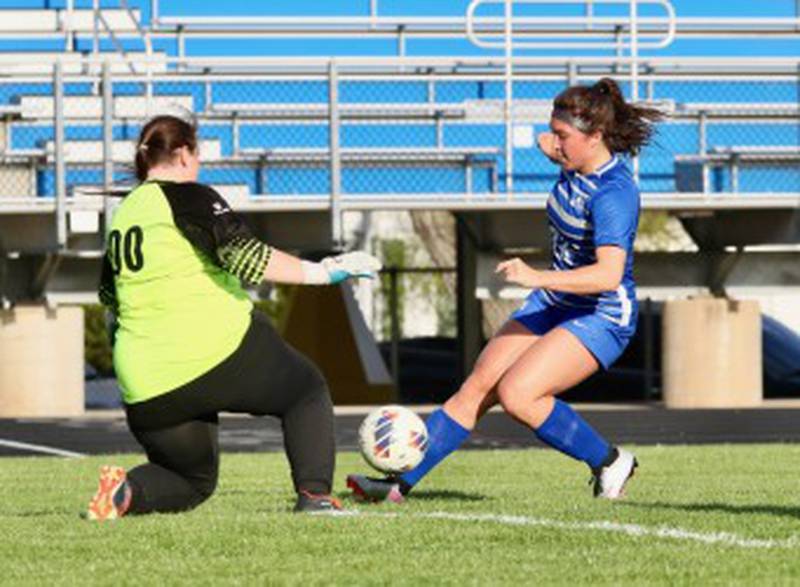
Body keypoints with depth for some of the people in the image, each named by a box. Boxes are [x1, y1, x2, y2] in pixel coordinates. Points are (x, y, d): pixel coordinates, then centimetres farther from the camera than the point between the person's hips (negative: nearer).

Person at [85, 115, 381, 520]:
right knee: (306, 390, 18)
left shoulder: (121, 216, 14)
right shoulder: (188, 198, -6)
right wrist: (319, 272, -11)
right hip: (217, 351, -6)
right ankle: (314, 494, -1)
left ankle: (127, 491, -9)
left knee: (193, 481, 22)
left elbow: (109, 296, 25)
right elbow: (244, 255, -18)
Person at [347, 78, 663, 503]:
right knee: (478, 386, 0)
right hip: (552, 306, 9)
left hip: (600, 319, -9)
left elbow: (609, 274, -39)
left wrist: (537, 277, -45)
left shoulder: (614, 194, -26)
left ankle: (609, 463, -6)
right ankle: (399, 483, 0)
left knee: (516, 394, -24)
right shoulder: (577, 164, 1)